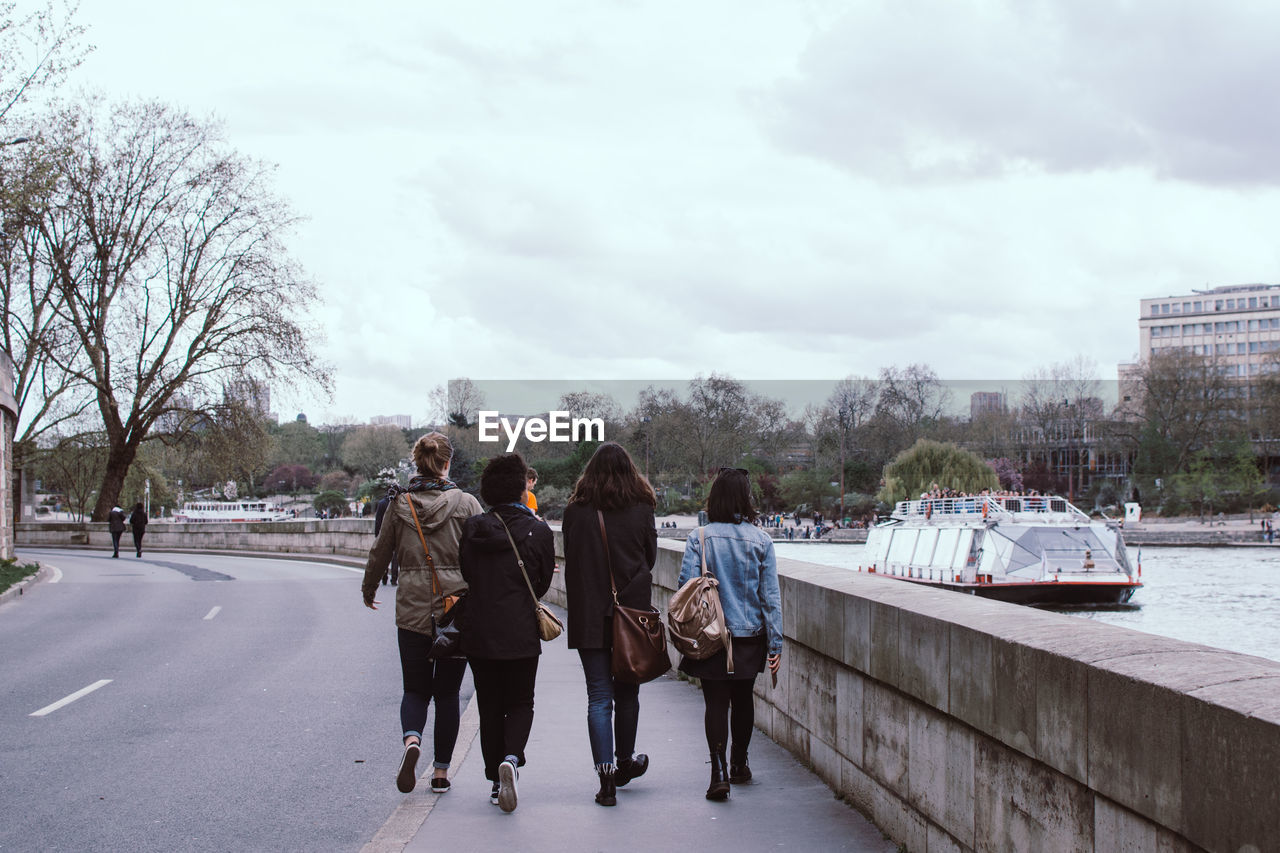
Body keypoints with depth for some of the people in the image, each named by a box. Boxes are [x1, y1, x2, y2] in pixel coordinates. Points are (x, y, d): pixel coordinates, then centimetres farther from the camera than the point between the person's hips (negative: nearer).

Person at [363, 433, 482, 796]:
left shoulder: (400, 504, 1)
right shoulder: (466, 504, -4)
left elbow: (380, 553, 10)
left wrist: (368, 592, 26)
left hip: (413, 611, 1)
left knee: (416, 688, 12)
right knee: (447, 691, 10)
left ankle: (412, 738, -18)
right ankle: (441, 772, 11)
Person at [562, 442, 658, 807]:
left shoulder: (576, 511, -3)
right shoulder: (641, 510, -3)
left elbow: (570, 562, 3)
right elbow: (650, 557, 8)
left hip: (589, 616, -1)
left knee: (598, 697, 0)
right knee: (627, 692, 16)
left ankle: (606, 779, -5)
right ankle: (624, 763, 32)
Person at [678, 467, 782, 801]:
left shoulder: (699, 538, -8)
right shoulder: (760, 541, -5)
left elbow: (685, 586, -9)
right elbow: (770, 595, -3)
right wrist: (775, 644, 1)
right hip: (750, 635, 2)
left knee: (716, 701, 0)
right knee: (742, 697, 18)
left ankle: (719, 771, -14)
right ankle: (739, 765, 32)